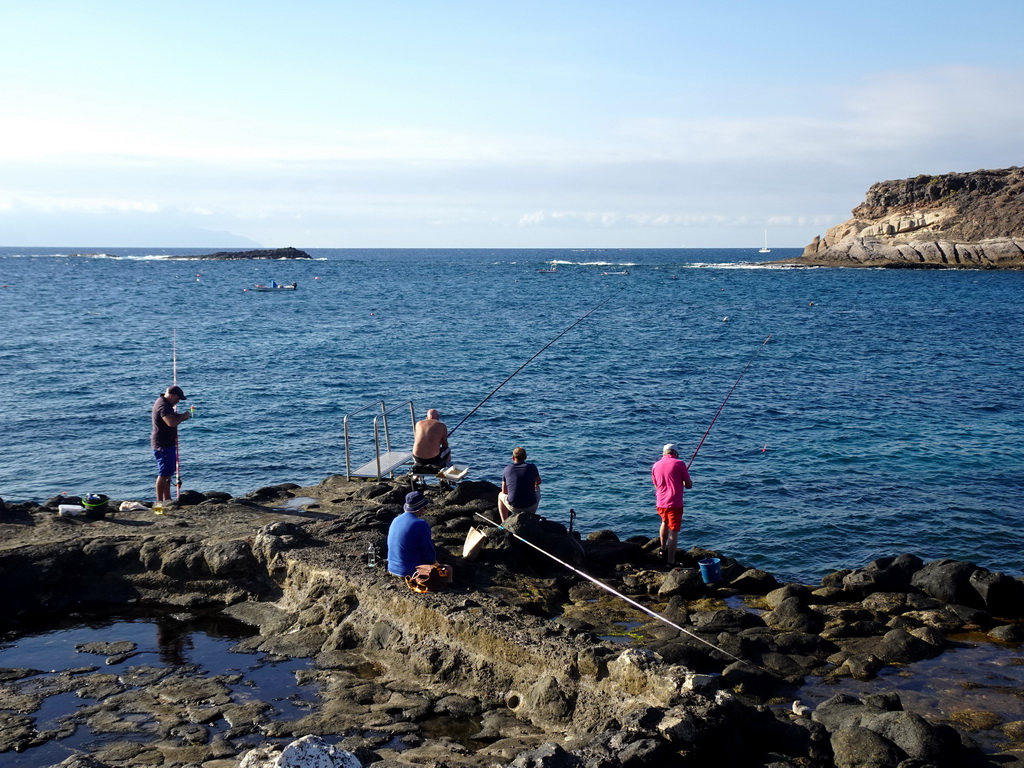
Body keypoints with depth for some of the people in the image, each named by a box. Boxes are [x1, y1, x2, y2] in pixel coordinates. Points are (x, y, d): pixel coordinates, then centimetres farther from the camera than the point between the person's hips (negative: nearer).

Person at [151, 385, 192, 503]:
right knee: (163, 474, -8)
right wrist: (183, 416, -16)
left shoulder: (165, 404, 14)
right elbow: (171, 422, -32)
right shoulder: (163, 405, -19)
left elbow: (172, 418, 28)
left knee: (168, 473, 16)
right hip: (163, 444, -11)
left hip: (168, 443, 11)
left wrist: (180, 416, 8)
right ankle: (159, 501, -5)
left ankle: (167, 499, 22)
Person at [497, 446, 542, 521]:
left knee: (501, 495, 33)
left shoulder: (507, 469, -1)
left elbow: (504, 491, 8)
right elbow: (538, 482, 19)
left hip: (513, 508, 0)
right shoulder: (532, 467, -2)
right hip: (531, 507, 0)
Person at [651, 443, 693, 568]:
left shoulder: (656, 465, 7)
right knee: (673, 532, -1)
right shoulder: (679, 463, -6)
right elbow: (689, 485, -3)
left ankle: (663, 549, 33)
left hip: (660, 503, 5)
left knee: (665, 522, 32)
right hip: (674, 503, -5)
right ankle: (671, 561, -2)